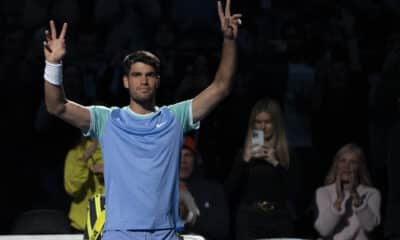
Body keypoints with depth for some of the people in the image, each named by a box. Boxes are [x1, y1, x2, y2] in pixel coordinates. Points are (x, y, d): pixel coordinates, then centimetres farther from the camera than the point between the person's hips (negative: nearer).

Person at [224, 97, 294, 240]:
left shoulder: (288, 152, 5)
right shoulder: (245, 152, 8)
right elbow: (229, 189, 1)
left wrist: (275, 163, -11)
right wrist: (244, 160, -8)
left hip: (279, 219, 0)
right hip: (249, 219, 1)